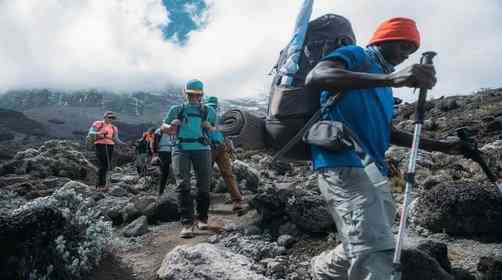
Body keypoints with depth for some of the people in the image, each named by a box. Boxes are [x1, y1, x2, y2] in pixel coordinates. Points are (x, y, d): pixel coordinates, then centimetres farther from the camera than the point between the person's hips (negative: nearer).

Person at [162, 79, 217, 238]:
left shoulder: (208, 111, 16)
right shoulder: (177, 110, 14)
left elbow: (214, 130, 24)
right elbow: (163, 127, 17)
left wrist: (209, 127, 0)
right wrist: (170, 127, -6)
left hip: (202, 149, 1)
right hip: (181, 149, -1)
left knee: (203, 185, 1)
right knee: (182, 185, -13)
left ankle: (202, 218, 18)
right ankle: (187, 223, -14)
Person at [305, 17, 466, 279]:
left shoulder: (384, 84, 29)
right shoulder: (355, 55, 3)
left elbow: (389, 133, 34)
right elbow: (314, 78, -20)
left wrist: (442, 146, 26)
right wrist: (389, 78, -30)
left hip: (375, 169, 10)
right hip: (344, 162, -10)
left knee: (370, 249, 16)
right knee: (375, 253, -20)